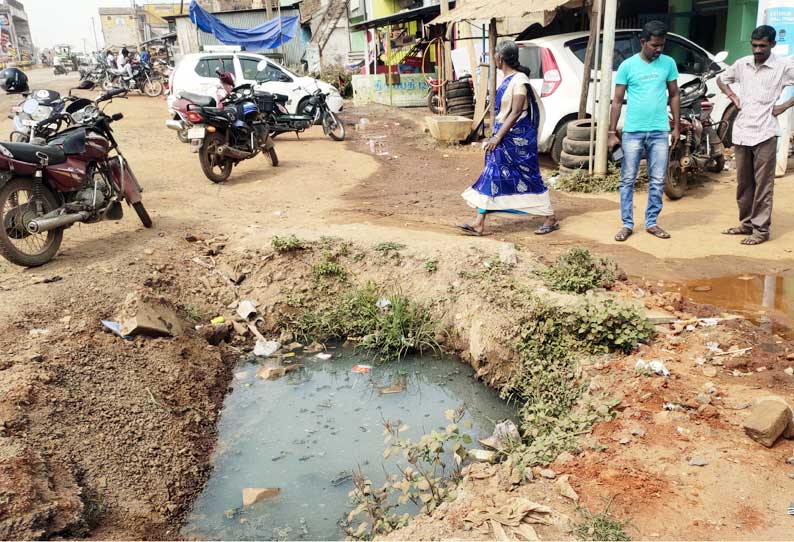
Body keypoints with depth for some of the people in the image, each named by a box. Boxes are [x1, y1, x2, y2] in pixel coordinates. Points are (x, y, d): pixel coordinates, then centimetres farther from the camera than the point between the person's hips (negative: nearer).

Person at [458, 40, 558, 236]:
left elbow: (516, 113, -20)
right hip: (505, 137, 9)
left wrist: (498, 137, -22)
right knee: (491, 176, 4)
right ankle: (479, 224, 6)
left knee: (528, 178, -1)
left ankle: (551, 219, 13)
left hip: (517, 138, -9)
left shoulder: (519, 80, -16)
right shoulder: (508, 80, 11)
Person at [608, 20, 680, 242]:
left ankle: (651, 222, 18)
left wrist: (676, 127, 8)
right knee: (627, 180, 2)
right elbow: (617, 101, 0)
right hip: (633, 132, -2)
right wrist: (612, 133, -4)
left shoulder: (669, 63, 4)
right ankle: (627, 224, 11)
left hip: (660, 132, 2)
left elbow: (674, 95, 12)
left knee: (657, 181, 6)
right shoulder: (628, 65, -2)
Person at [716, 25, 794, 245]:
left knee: (762, 185, -2)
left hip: (764, 134, -5)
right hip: (741, 132, 5)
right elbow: (721, 78, 25)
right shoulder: (742, 64, 7)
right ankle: (746, 223, 24)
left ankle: (761, 229, 5)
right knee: (743, 183, 12)